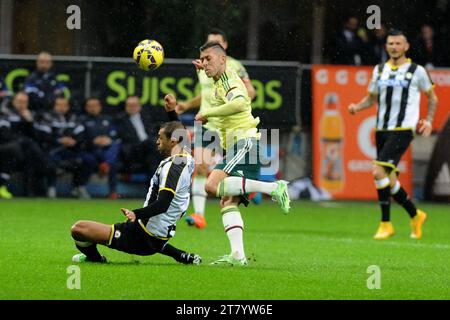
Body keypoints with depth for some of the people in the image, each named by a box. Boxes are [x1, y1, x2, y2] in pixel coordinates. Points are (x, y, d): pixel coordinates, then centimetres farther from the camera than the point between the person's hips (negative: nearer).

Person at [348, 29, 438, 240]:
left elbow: (432, 97, 12)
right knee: (389, 181, 6)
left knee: (379, 172, -20)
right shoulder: (379, 70, 13)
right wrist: (357, 107, 1)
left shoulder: (416, 71, 1)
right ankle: (415, 216, 29)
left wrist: (428, 120, -1)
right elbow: (372, 98, 21)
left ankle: (386, 224, -12)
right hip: (382, 131, 6)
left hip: (403, 130, -6)